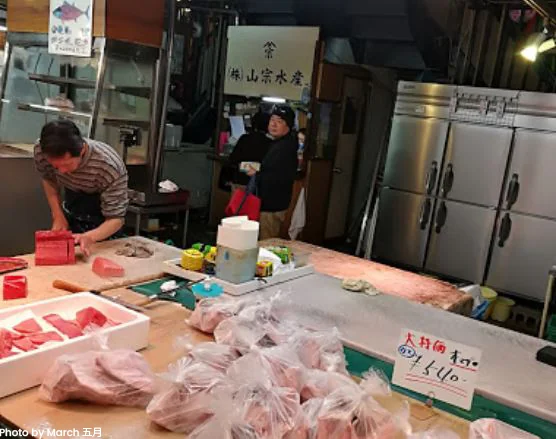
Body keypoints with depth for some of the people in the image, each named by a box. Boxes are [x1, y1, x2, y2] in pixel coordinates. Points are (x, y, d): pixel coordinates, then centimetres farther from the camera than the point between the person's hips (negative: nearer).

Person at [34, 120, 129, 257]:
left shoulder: (110, 167, -37)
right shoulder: (41, 150, -24)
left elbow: (116, 219, -28)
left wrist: (90, 237, -47)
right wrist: (58, 216, -12)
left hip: (104, 226, -3)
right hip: (70, 218, 4)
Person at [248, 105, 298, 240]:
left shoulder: (286, 147, -20)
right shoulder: (277, 144, 15)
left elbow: (278, 178, -30)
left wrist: (256, 175, -16)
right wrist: (258, 173, 5)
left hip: (272, 205, -11)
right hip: (270, 203, 11)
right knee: (267, 243, 19)